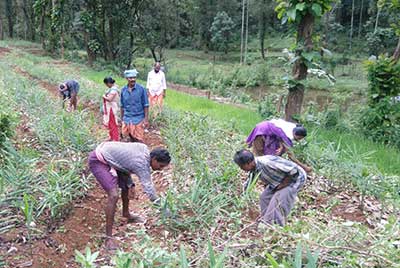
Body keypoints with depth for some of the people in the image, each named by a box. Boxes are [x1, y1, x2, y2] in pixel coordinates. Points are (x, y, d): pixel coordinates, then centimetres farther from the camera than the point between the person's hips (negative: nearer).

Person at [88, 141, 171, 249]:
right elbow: (148, 188, -27)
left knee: (126, 185, 19)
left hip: (108, 158, 10)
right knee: (113, 195, -21)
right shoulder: (141, 163, -27)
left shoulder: (144, 149, -2)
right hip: (98, 161, -10)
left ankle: (126, 214, 45)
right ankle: (108, 237, -14)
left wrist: (130, 184, -5)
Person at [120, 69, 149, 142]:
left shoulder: (141, 89, -8)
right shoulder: (123, 90, 3)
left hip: (138, 119, -3)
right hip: (127, 119, 3)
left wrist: (146, 119, -9)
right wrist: (122, 119, 13)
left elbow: (145, 105, -5)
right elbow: (122, 106, 12)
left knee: (139, 140, -2)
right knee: (132, 139, 12)